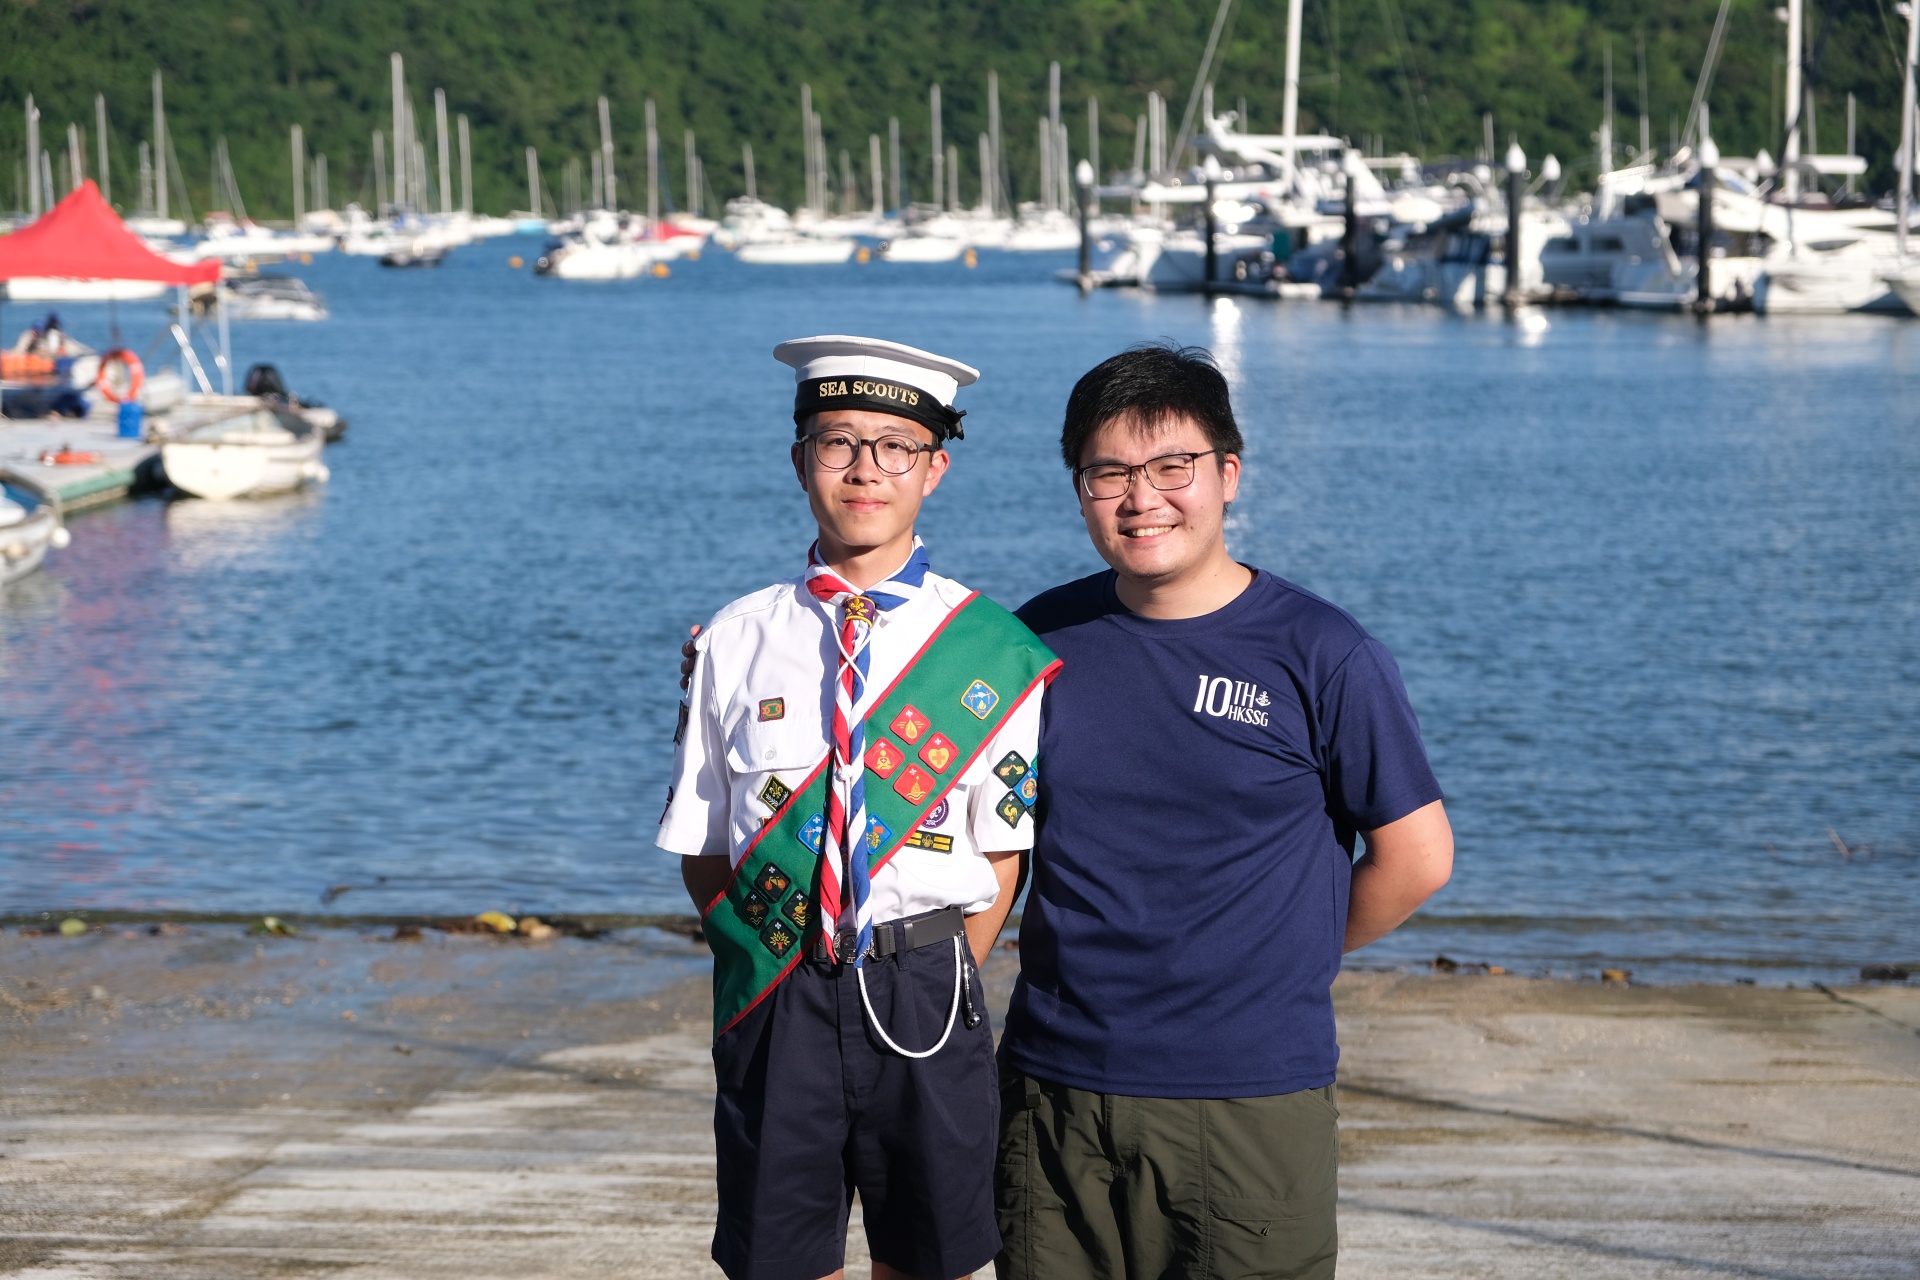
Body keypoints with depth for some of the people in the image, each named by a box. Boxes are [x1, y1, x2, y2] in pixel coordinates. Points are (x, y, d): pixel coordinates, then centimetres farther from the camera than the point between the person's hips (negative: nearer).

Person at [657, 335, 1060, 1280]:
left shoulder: (990, 651, -1)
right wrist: (771, 968, -2)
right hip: (773, 1011, 1)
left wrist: (935, 989, -4)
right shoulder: (735, 641, 3)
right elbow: (699, 850, 6)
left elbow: (1002, 854, 1)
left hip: (923, 1002, -1)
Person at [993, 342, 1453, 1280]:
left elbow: (1414, 857, 0)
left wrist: (1289, 960, 7)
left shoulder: (1321, 656, -6)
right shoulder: (1040, 641, 5)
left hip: (1252, 1103, -3)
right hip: (1054, 1092, 3)